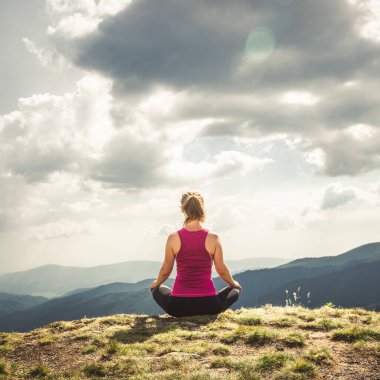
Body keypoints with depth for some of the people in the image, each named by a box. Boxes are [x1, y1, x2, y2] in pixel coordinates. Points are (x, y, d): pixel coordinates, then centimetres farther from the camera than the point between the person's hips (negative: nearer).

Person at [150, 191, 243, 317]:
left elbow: (165, 271, 6)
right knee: (236, 288, 29)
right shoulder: (213, 238, -6)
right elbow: (222, 271, 4)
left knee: (157, 289, 34)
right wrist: (233, 283, 26)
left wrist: (156, 283, 29)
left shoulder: (173, 238, -5)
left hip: (178, 307, 1)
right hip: (208, 305, 0)